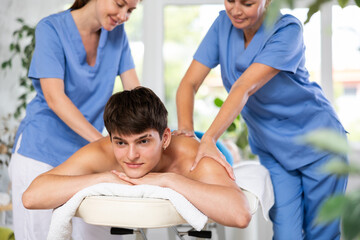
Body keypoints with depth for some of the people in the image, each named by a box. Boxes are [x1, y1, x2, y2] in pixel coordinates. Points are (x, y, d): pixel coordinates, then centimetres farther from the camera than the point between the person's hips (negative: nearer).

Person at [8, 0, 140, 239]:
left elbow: (134, 90, 0)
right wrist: (102, 141, -30)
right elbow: (54, 97, -20)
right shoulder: (51, 28, -12)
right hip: (40, 150, -4)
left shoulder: (116, 32, 4)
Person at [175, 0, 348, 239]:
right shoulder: (224, 24, -5)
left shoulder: (287, 29, -20)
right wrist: (185, 129, -28)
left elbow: (245, 88, -32)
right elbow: (190, 83, -10)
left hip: (317, 139, -3)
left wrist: (208, 139, -41)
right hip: (271, 150, 3)